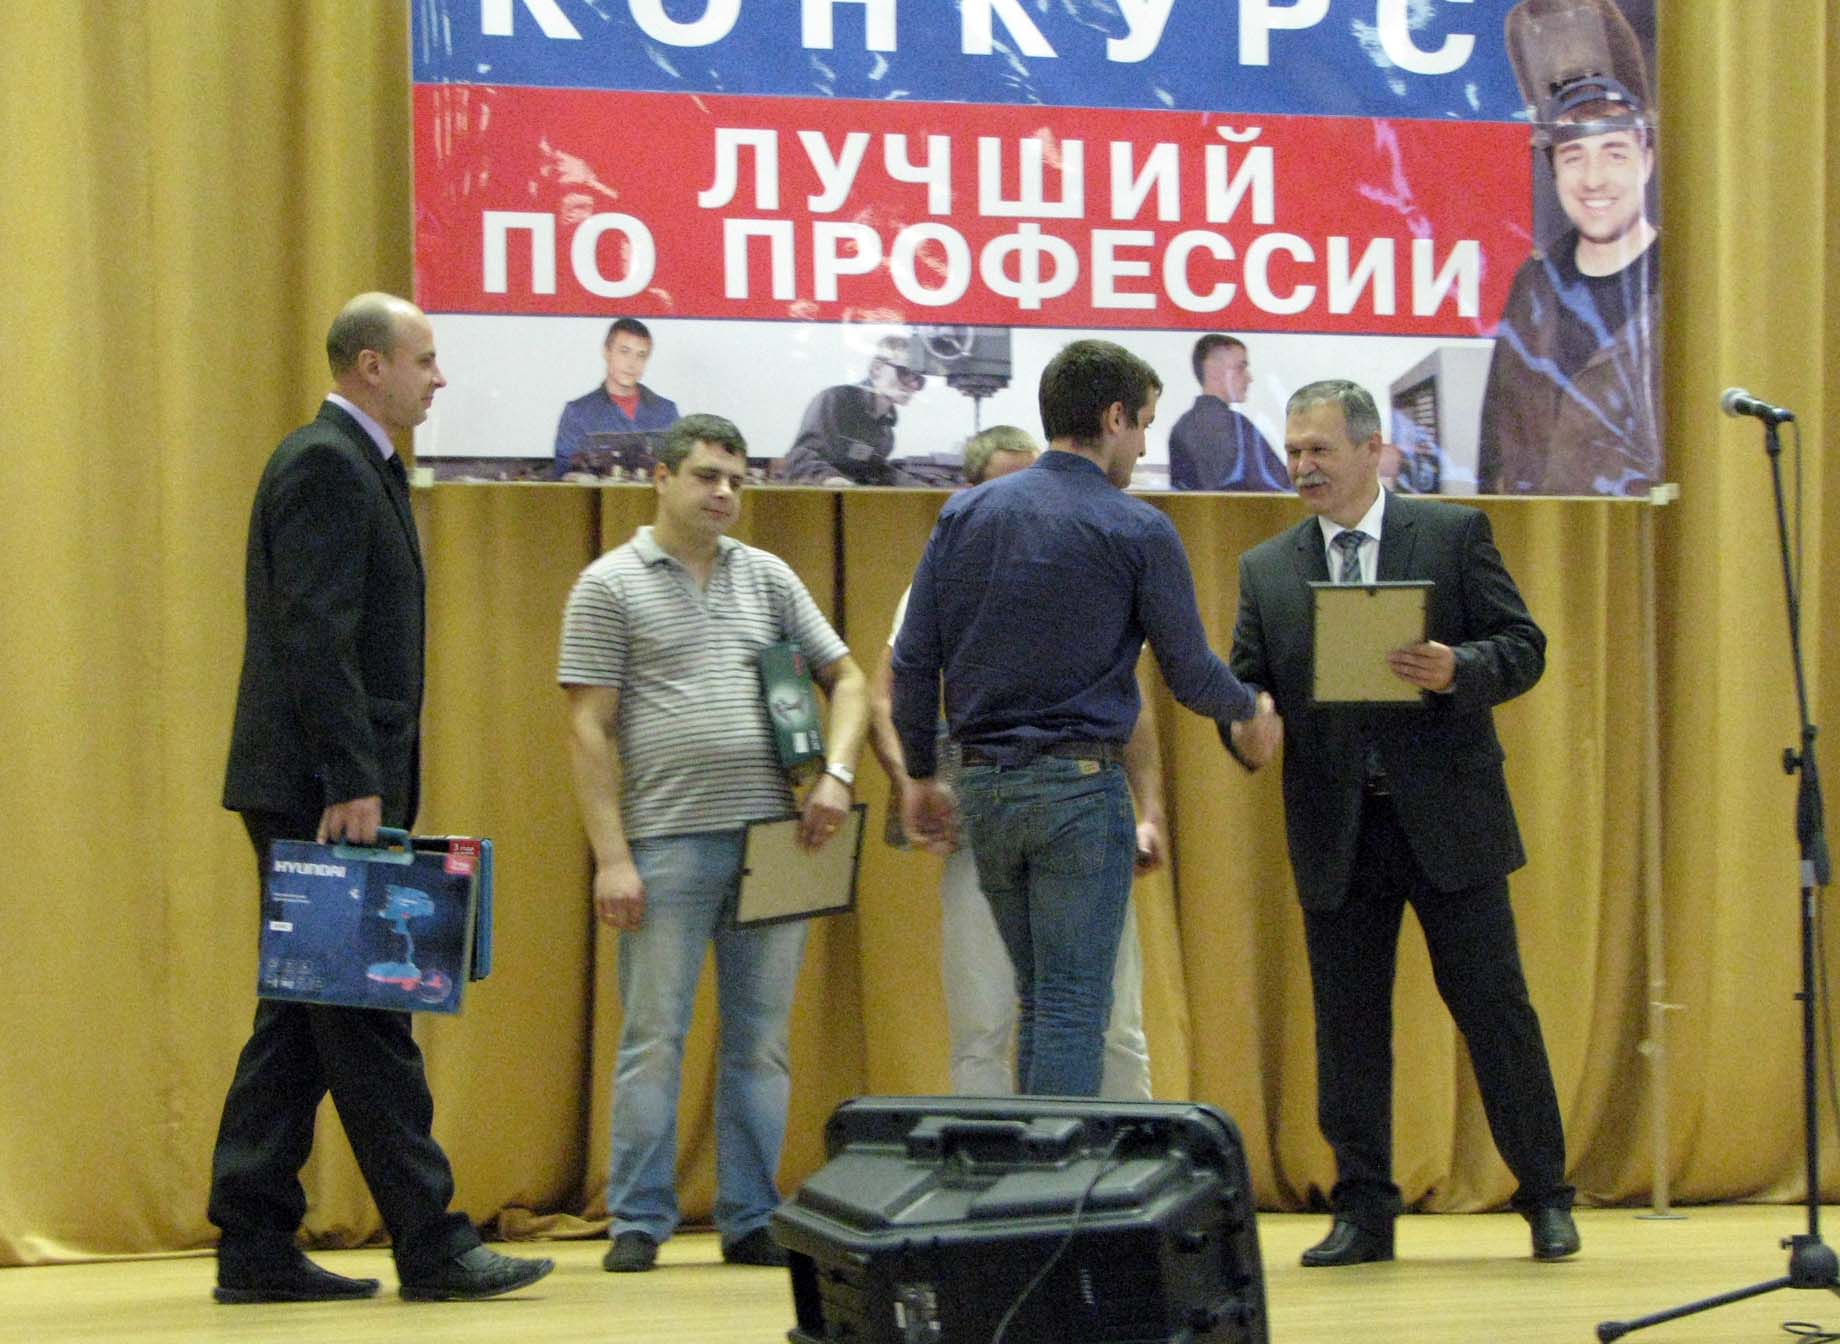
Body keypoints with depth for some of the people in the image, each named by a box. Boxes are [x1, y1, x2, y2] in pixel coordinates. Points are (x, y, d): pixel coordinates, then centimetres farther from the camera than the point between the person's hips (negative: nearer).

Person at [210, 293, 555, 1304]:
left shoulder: (357, 466, 20)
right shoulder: (324, 465, -12)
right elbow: (315, 637, -21)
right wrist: (353, 784, -24)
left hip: (326, 795, 10)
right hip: (319, 792, -10)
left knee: (303, 1022, 9)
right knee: (369, 1019, -6)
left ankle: (255, 1250, 11)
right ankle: (430, 1246, -3)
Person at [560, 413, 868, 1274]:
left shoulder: (768, 578, 13)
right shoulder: (611, 586, 1)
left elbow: (844, 677, 17)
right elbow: (588, 730, -3)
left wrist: (836, 773, -2)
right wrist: (611, 856, -10)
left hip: (770, 839, 4)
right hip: (667, 841, -4)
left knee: (760, 1042, 6)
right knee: (654, 1040, -2)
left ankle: (750, 1220, 12)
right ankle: (638, 1224, 5)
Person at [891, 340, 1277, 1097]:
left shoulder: (964, 515, 6)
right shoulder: (1137, 532, -6)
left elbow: (913, 660, 5)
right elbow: (1189, 675, -1)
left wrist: (920, 775, 16)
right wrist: (1253, 711, 19)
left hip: (984, 788, 5)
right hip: (1080, 787, -5)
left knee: (1038, 1001, 17)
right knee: (1074, 1007, -2)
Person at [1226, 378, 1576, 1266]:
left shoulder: (1453, 535, 2)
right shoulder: (1266, 570, 10)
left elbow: (1523, 647, -1)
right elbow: (1247, 682, 8)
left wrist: (1457, 671, -21)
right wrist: (1246, 729, -15)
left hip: (1448, 819, -3)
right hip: (1335, 831, 3)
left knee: (1495, 1009, 0)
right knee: (1347, 1026, 4)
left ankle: (1545, 1199, 11)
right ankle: (1363, 1211, 12)